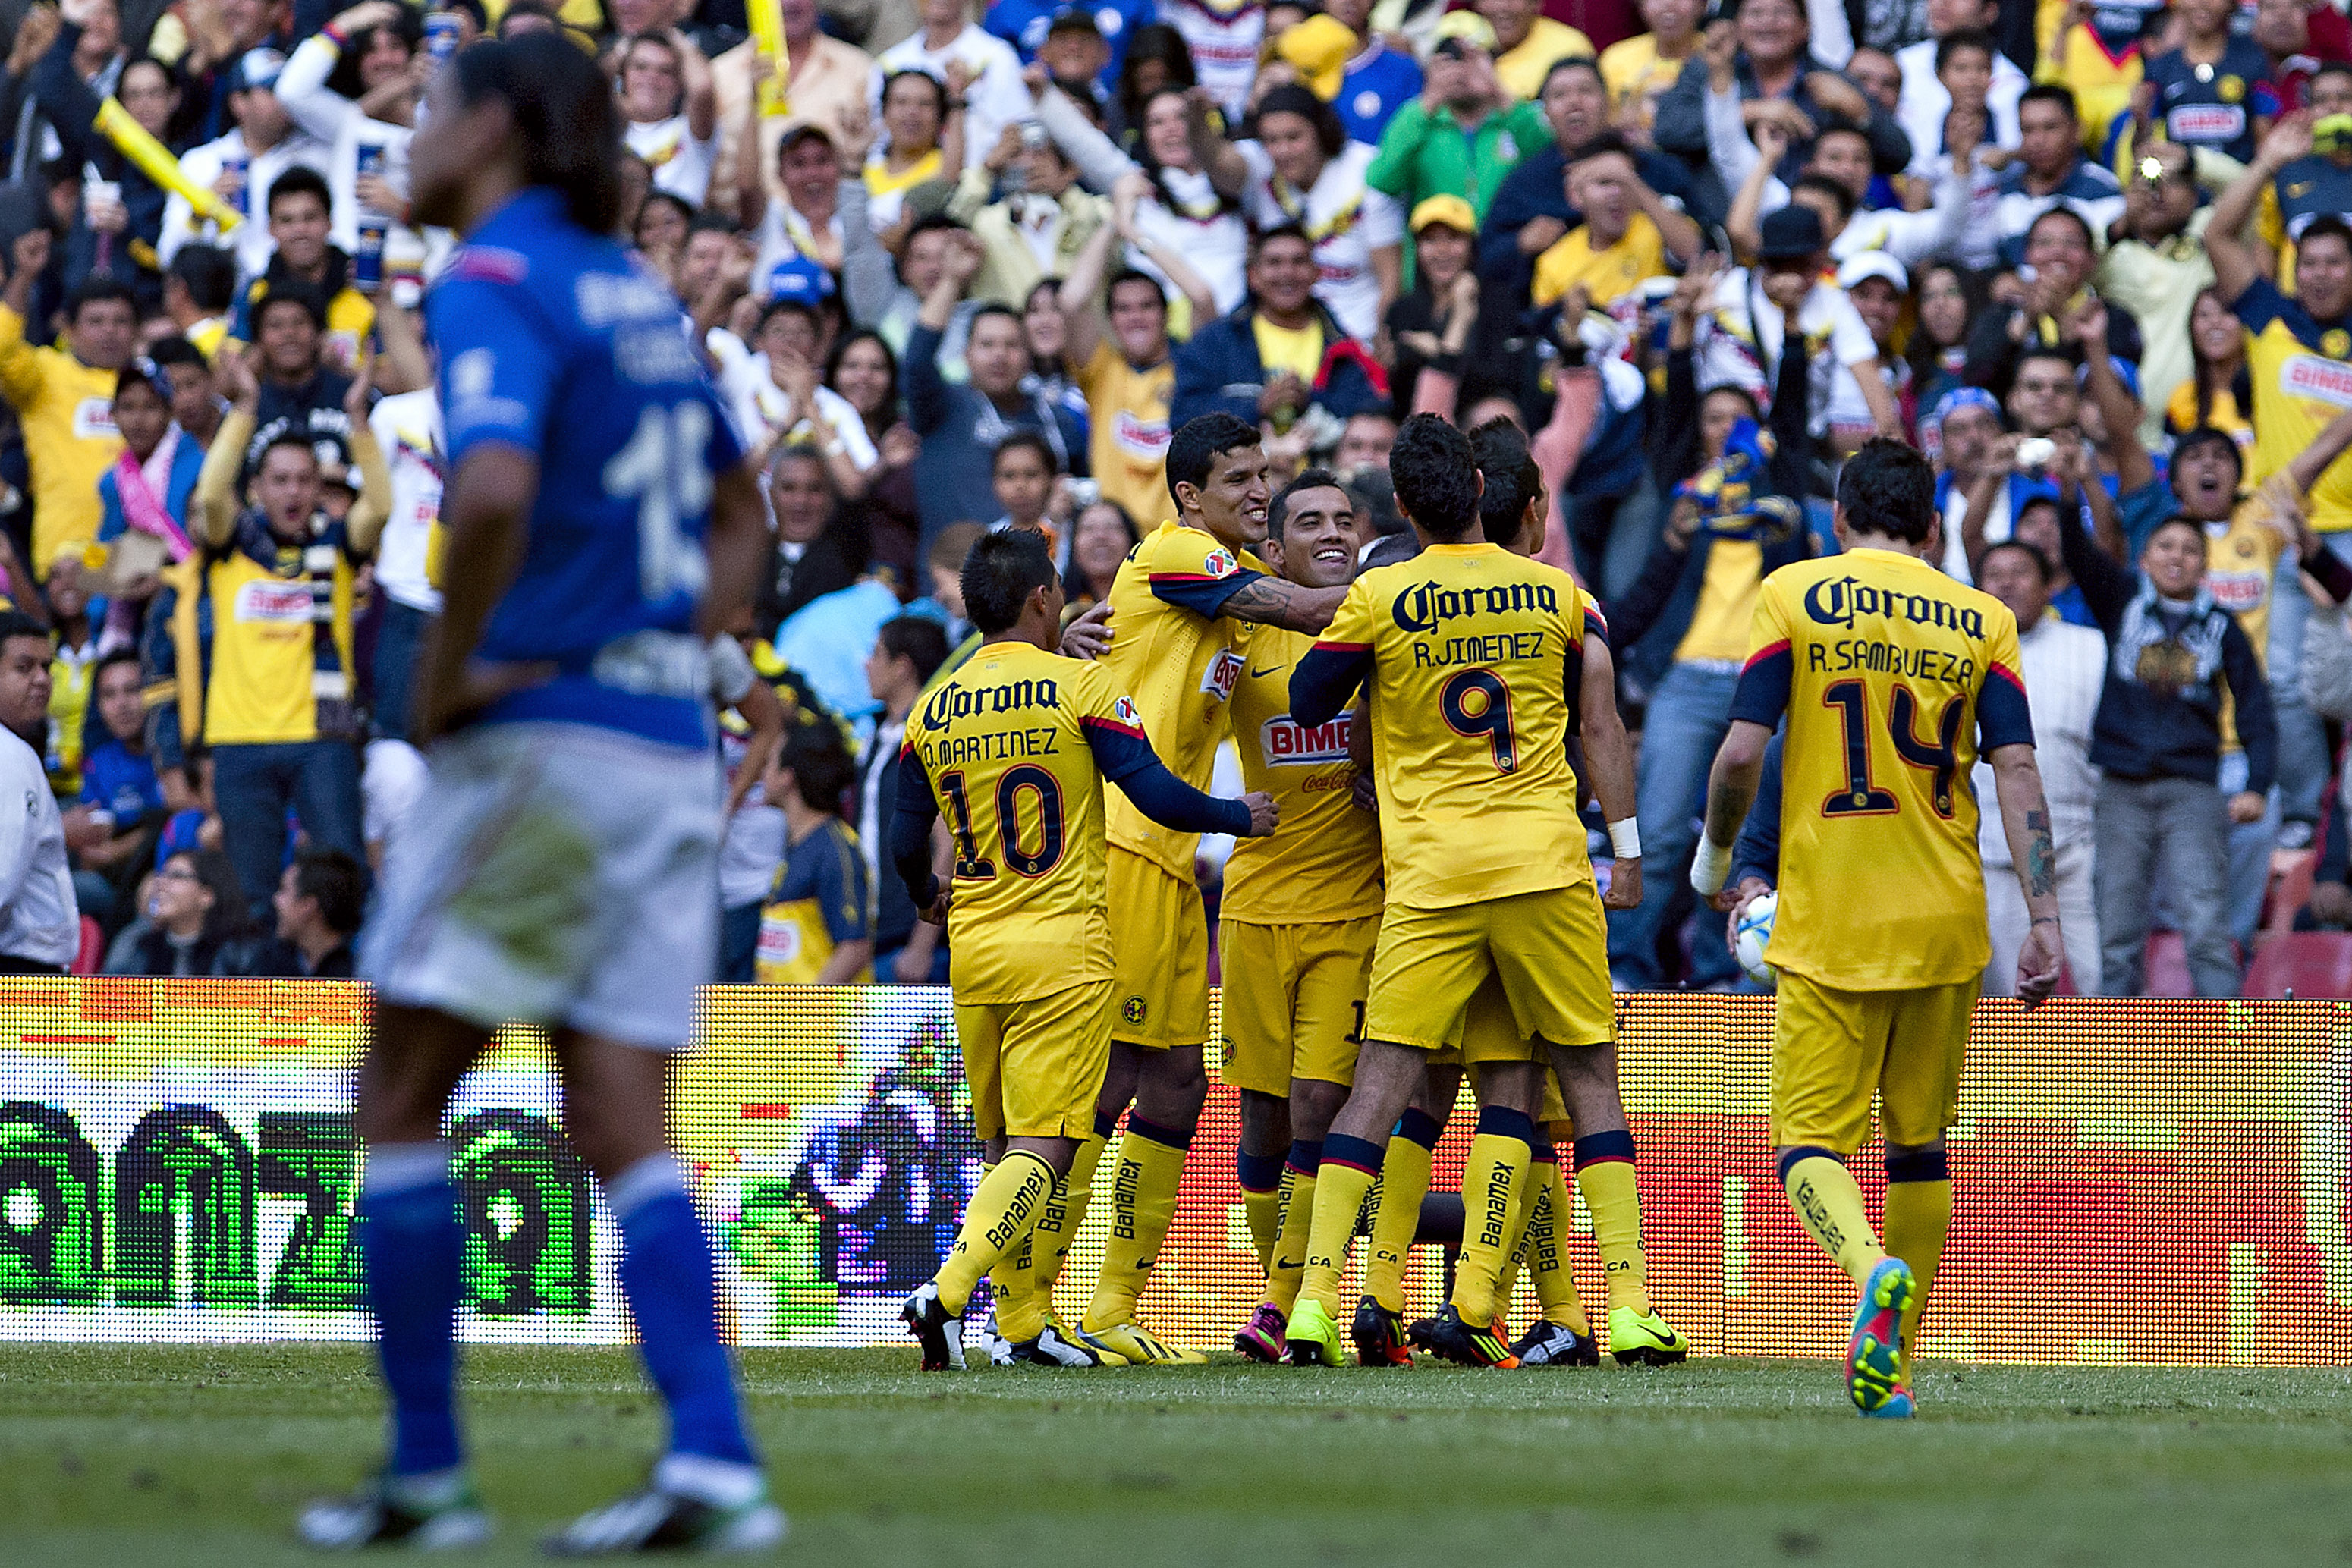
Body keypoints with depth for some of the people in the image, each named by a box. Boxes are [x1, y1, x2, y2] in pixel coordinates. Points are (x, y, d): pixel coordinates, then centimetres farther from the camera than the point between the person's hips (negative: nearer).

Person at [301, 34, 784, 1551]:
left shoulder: (497, 283, -10)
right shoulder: (635, 290, 16)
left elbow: (494, 487, -29)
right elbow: (743, 519, 26)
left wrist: (448, 669, -16)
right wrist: (682, 661, 15)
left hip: (541, 733, -8)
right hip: (667, 744, 8)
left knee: (402, 1098, 3)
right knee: (622, 1126, 3)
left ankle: (428, 1469, 4)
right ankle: (716, 1465, -10)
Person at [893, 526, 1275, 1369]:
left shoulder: (931, 711, 6)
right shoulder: (1080, 687, -7)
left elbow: (906, 847, 11)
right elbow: (1157, 798, -10)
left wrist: (929, 899, 34)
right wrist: (1241, 815, 9)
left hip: (975, 950, 5)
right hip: (1064, 950, -5)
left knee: (1003, 1142, 16)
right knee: (1043, 1147, -7)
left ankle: (1024, 1324, 15)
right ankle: (947, 1291, -25)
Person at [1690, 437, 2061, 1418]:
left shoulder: (1795, 595, 0)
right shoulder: (1982, 620, 6)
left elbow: (1743, 749, -6)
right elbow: (2017, 770, -1)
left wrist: (1714, 858, 11)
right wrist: (2044, 922, -2)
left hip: (1826, 922, -3)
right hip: (1943, 925, 3)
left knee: (1808, 1143, -3)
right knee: (1920, 1144, 15)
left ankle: (1873, 1269, -33)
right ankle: (1893, 1361, 16)